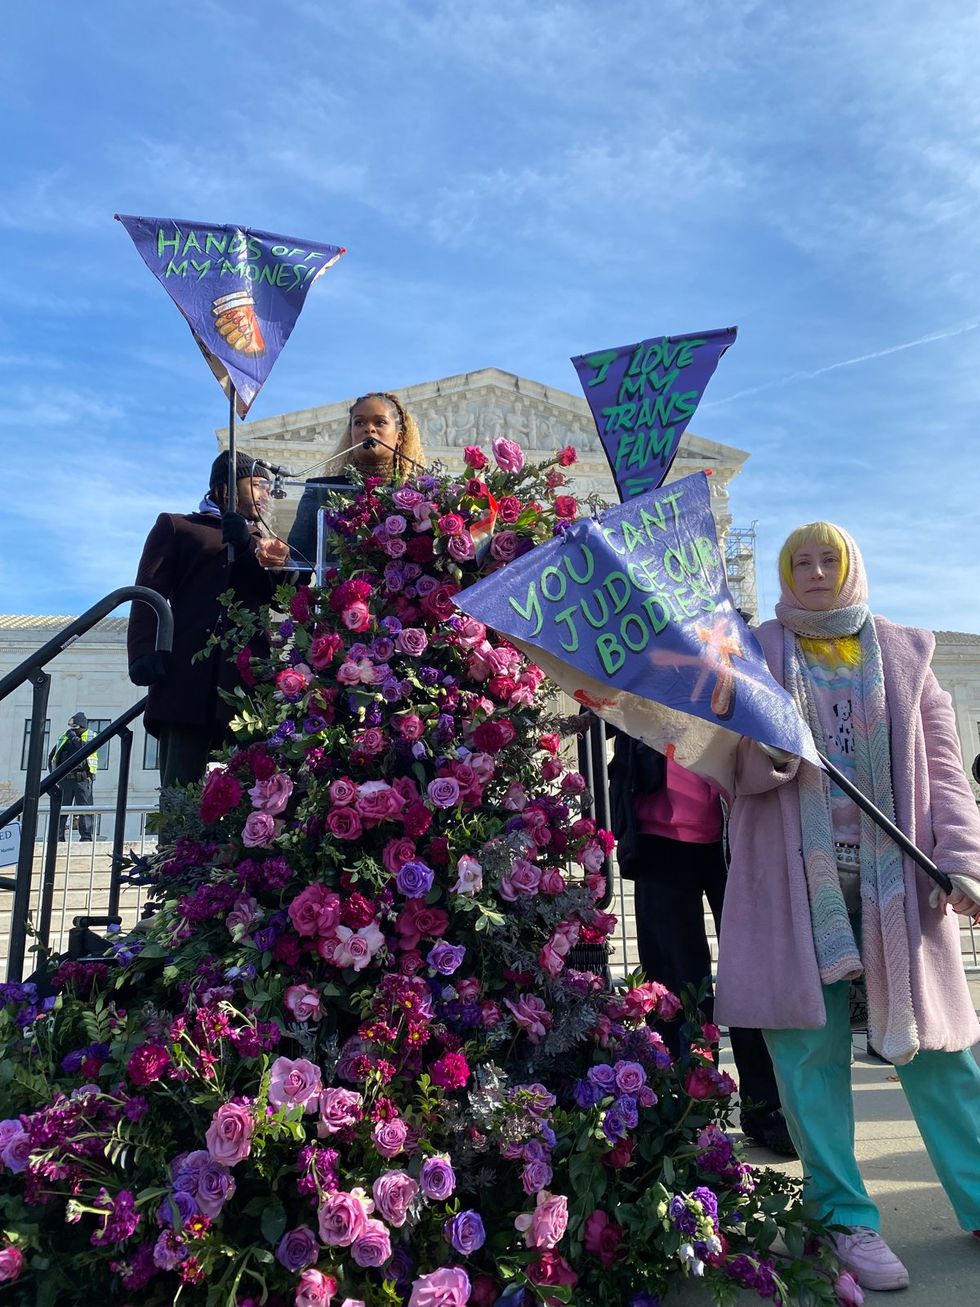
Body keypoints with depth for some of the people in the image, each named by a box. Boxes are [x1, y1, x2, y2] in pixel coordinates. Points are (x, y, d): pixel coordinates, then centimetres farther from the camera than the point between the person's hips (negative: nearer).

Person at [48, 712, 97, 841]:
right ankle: (58, 837, 10)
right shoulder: (65, 737, 12)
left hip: (83, 780, -4)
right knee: (61, 809, 5)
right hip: (66, 780, 4)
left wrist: (74, 738, -17)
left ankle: (86, 837, -1)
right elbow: (52, 756, 21)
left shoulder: (89, 736, 3)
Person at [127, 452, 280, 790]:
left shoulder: (260, 542, 31)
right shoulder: (177, 526, 19)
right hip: (190, 678, -3)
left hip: (248, 680, 3)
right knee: (181, 793, -11)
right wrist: (144, 654, -12)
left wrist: (246, 547, -3)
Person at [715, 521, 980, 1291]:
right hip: (794, 876, -1)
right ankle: (848, 1221, 14)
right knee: (811, 1045, 0)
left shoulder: (904, 652, 13)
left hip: (896, 875, 2)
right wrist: (757, 754, -18)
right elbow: (731, 769, 6)